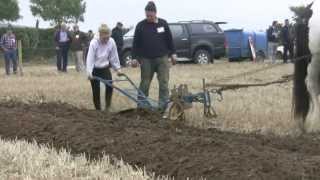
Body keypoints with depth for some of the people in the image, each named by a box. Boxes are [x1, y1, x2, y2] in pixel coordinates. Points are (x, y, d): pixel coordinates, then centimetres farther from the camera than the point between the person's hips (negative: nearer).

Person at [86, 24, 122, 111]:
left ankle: (108, 107, -4)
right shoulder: (94, 43, -22)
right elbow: (90, 58, -25)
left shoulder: (111, 42, -13)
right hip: (95, 69, -3)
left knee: (109, 86, -16)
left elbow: (114, 57, -2)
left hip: (105, 68, 3)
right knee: (96, 90, -1)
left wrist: (117, 68, 1)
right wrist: (89, 73, -32)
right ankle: (98, 109, 12)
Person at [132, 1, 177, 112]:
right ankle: (141, 105, 16)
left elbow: (169, 40, 10)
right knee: (145, 83, 6)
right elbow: (136, 43, 2)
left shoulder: (163, 23, 4)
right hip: (146, 59, -1)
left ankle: (163, 105, 0)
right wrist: (135, 57, -4)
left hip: (162, 58, 1)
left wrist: (172, 54, 7)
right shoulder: (141, 26, 0)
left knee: (164, 82, -3)